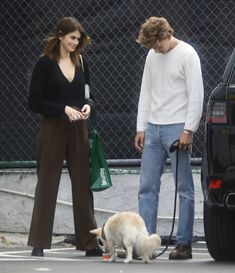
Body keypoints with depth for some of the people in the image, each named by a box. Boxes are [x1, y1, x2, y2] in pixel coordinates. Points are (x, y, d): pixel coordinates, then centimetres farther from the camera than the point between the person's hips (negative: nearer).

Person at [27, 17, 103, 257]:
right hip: (52, 129, -4)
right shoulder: (45, 63, -5)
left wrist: (87, 106, -3)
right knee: (47, 184, 0)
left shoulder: (81, 63, 9)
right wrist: (64, 109, -17)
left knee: (83, 183, 4)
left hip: (77, 129, 4)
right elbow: (34, 102, -8)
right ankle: (39, 243, 4)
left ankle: (89, 242, 8)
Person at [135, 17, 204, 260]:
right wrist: (141, 127, 11)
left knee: (184, 189, -3)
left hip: (177, 129, -7)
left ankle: (184, 244, -2)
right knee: (147, 187, 3)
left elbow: (196, 95, -10)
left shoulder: (187, 55, -6)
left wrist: (188, 130, -14)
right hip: (153, 129, 7)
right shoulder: (152, 56, 14)